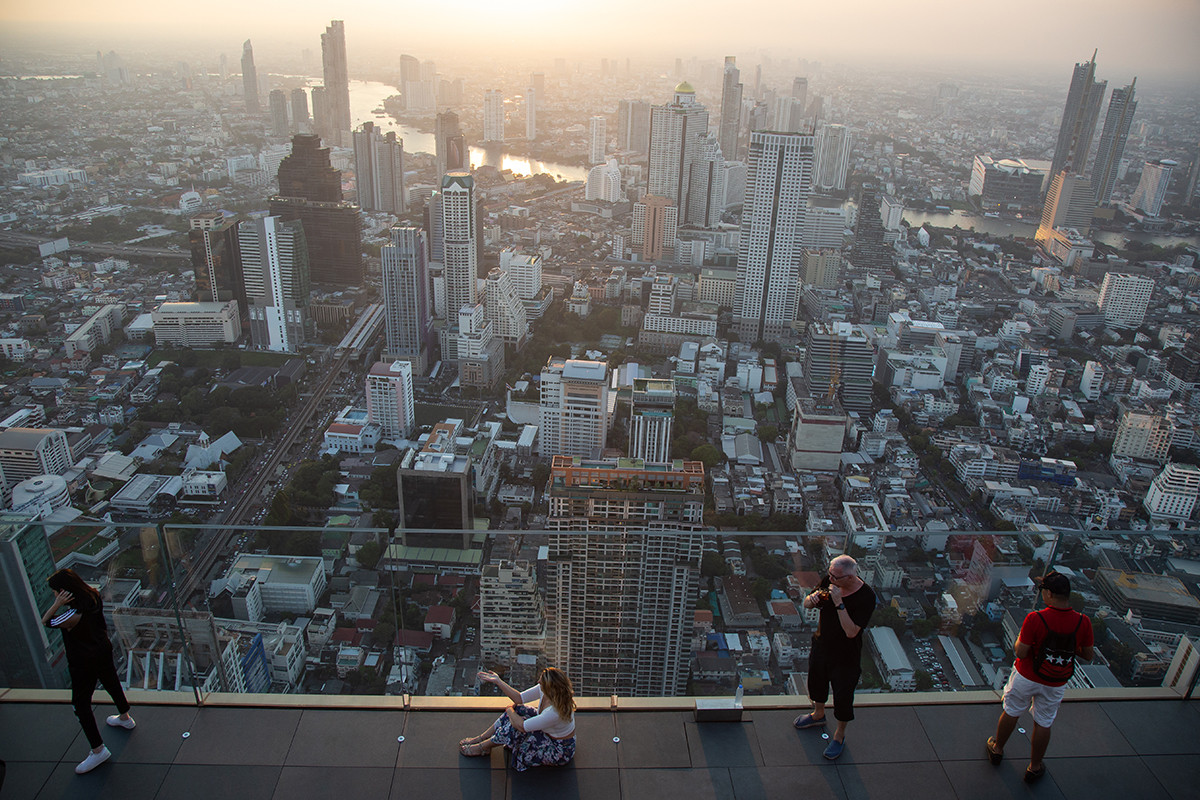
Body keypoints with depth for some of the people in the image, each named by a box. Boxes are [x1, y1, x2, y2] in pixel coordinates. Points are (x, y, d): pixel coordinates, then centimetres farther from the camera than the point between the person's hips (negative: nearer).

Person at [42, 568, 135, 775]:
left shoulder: (75, 614, -35)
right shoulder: (93, 596, -11)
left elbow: (45, 621, -22)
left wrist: (57, 604, -25)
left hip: (84, 663, -9)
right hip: (104, 651, 9)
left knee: (81, 704, 5)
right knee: (112, 684, 29)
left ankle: (98, 750, 13)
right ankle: (125, 719, 53)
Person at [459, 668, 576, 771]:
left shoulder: (556, 712, -39)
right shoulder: (544, 689, -17)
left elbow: (522, 726, -31)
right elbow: (520, 698, -4)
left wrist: (510, 710, -12)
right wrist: (497, 681, -7)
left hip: (560, 750, -8)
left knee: (515, 727, -19)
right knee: (517, 710, -4)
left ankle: (482, 748, 7)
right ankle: (480, 738, 12)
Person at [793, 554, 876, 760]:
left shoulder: (866, 597, -29)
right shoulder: (830, 580, -15)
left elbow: (851, 632, -32)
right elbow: (806, 604, -2)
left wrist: (839, 603, -38)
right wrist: (812, 599, -25)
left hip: (845, 656, -5)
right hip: (821, 646, 5)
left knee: (842, 696, 12)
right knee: (817, 681, 26)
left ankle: (839, 736, 38)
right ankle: (818, 715, 55)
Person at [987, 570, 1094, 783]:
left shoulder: (1035, 619, -27)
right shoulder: (1083, 622, -17)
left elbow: (1020, 652, -21)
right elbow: (1089, 655, -4)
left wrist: (1019, 638, -2)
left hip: (1026, 677, -2)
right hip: (1055, 684, 3)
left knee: (1011, 713, 20)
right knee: (1043, 724, 19)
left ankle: (997, 749, 41)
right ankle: (1034, 768, 36)